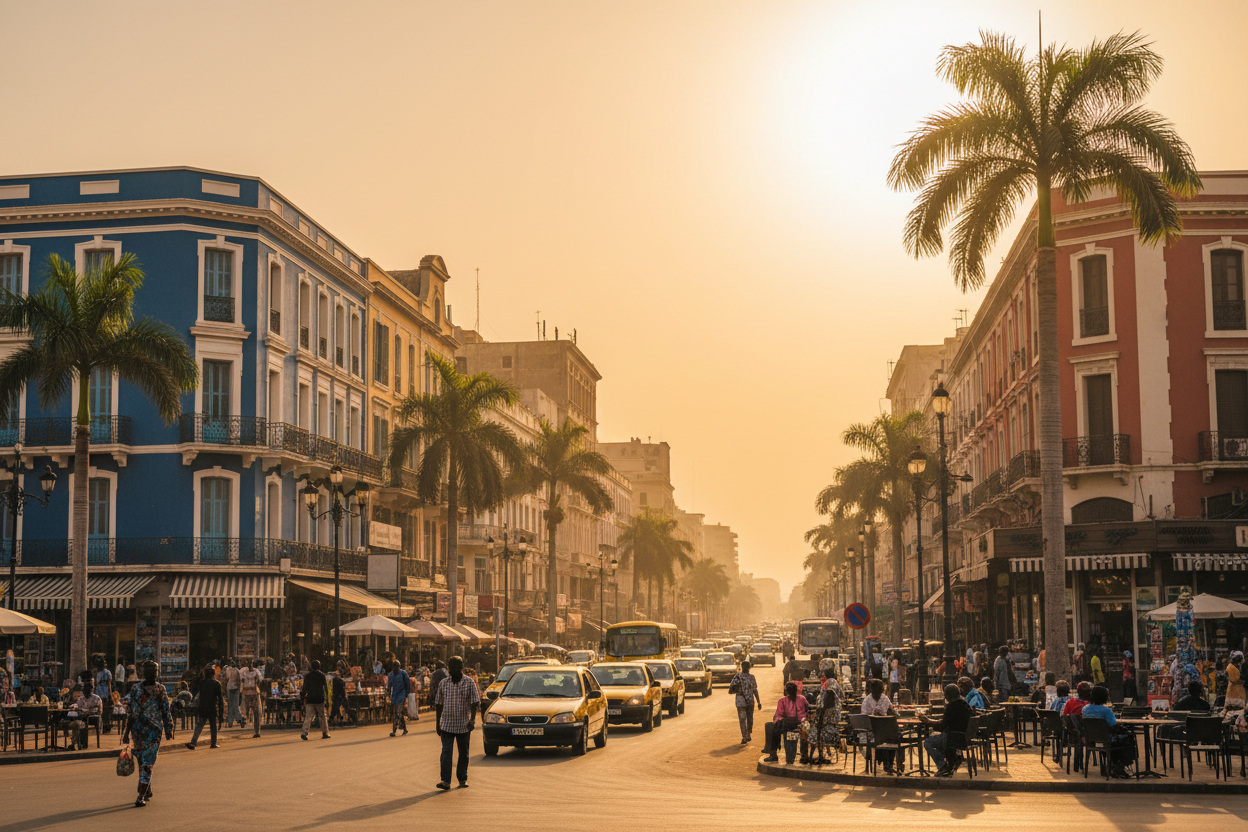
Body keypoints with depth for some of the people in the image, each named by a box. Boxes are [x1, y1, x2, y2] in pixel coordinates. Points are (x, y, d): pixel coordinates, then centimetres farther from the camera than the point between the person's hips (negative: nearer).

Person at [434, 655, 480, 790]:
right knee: (446, 751, -11)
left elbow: (475, 702, -5)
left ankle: (462, 779, 21)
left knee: (463, 753, 8)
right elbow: (438, 704, 13)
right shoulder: (443, 683, 7)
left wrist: (472, 719, -17)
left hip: (464, 725, -1)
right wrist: (438, 724, 12)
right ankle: (445, 781, -15)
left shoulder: (469, 682, -1)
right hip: (446, 724, 1)